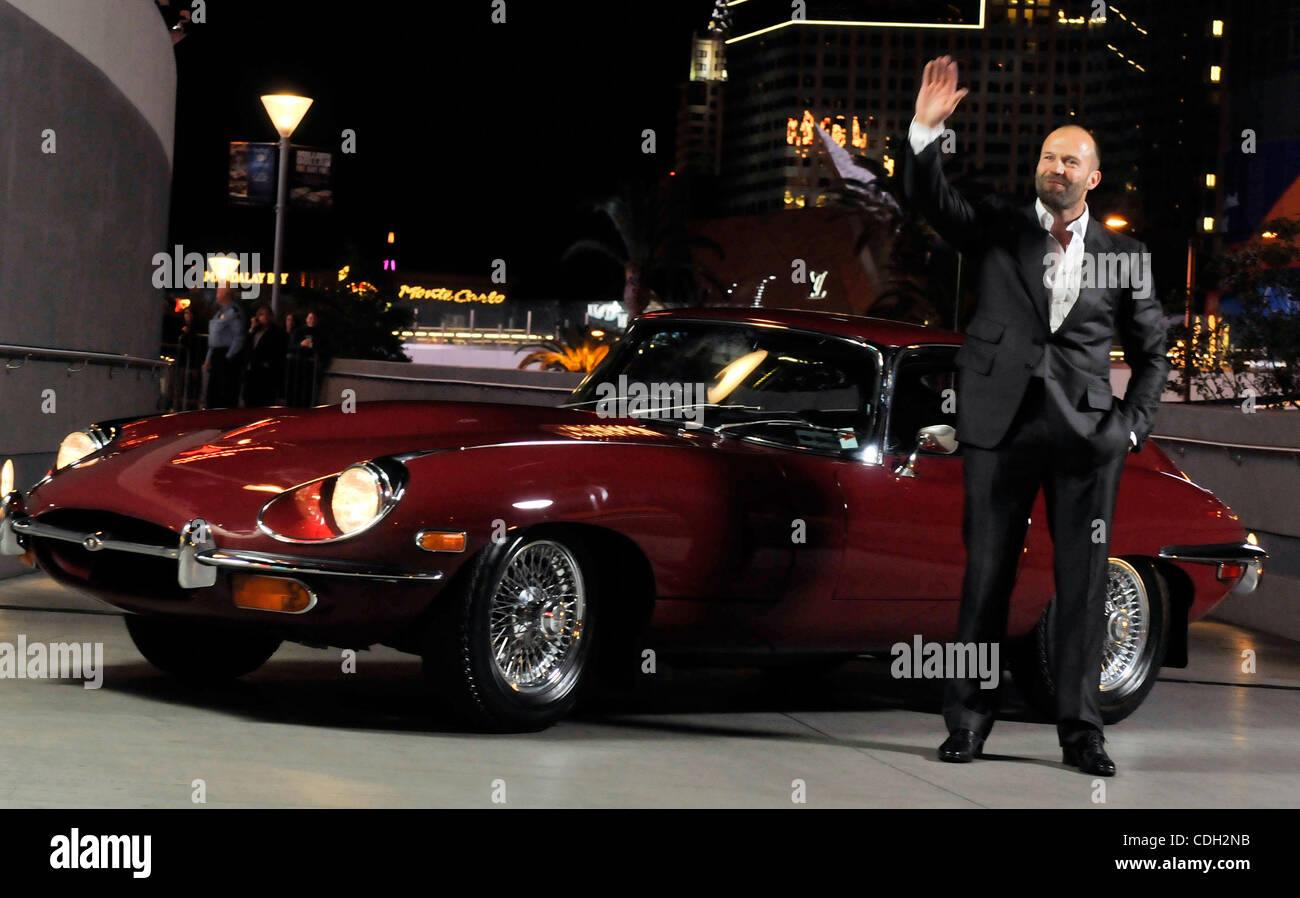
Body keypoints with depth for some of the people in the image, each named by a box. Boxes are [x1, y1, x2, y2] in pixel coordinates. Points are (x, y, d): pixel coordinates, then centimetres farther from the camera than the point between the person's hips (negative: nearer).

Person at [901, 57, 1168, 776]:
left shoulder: (1122, 254, 11)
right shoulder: (999, 228, 10)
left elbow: (1151, 352, 15)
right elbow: (930, 201, -6)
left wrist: (1132, 426, 2)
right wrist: (926, 130, -21)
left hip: (1086, 432, 1)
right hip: (1001, 425, 0)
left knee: (1082, 582, 1)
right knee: (986, 575, 2)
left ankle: (1081, 731, 7)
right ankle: (967, 721, 9)